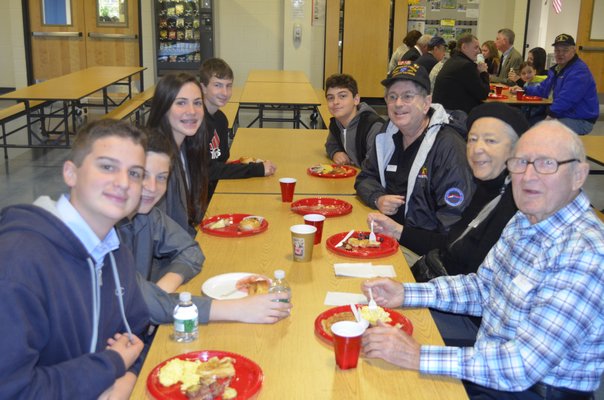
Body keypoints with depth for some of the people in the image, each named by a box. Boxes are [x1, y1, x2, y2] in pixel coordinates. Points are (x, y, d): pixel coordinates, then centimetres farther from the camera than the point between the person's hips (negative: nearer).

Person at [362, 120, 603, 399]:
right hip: (487, 371, 7)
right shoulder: (523, 222, 2)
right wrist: (405, 293, -1)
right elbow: (482, 287, 12)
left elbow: (525, 363, -29)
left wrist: (418, 357, -31)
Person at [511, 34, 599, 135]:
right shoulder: (558, 68, 15)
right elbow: (543, 88, 25)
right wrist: (524, 90, 14)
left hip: (580, 121, -10)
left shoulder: (579, 72, -19)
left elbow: (566, 99, -27)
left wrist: (550, 115, -23)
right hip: (564, 116, 10)